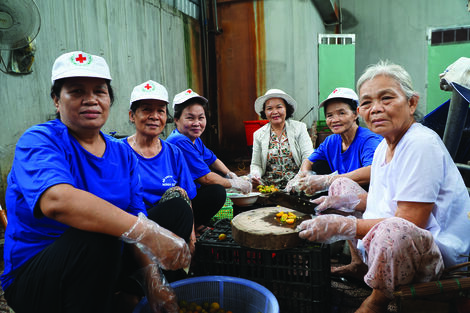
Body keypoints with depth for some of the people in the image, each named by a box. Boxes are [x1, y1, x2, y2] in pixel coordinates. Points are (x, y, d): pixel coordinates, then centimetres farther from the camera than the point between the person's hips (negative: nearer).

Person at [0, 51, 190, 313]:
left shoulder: (123, 154, 5)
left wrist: (153, 276, -15)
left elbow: (136, 217, -1)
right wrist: (146, 232, -40)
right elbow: (56, 200, -34)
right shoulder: (39, 141, -13)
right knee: (97, 235, -35)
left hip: (103, 267, 6)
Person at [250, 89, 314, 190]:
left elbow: (309, 158, -3)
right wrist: (255, 175, -13)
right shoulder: (258, 135, 10)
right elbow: (256, 165, 11)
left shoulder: (299, 128, 4)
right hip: (268, 187, 3)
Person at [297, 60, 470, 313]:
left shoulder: (422, 145, -22)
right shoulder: (383, 147, 6)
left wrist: (343, 227, -31)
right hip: (390, 245, 9)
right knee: (341, 185, 14)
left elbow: (408, 223, -27)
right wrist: (350, 199, 1)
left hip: (440, 252, -9)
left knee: (392, 229, -42)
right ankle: (360, 264, 21)